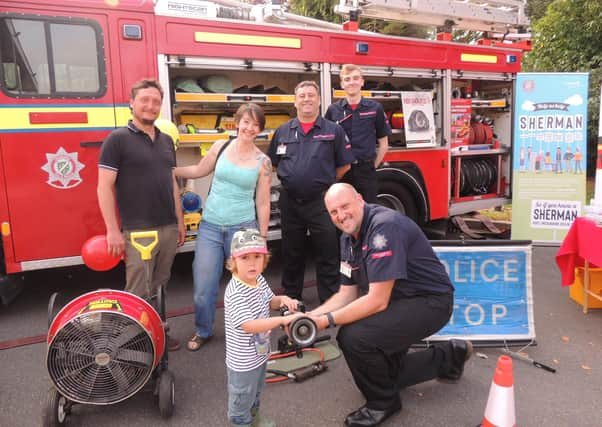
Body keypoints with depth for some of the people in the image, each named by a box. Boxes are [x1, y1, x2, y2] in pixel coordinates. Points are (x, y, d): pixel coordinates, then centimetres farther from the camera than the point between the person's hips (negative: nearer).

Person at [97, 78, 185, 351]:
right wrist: (113, 231, -15)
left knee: (160, 287, 16)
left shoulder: (166, 141, 12)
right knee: (139, 293, 1)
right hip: (137, 232, -6)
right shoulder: (118, 139, -6)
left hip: (169, 229, 6)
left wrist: (180, 222, 14)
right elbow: (104, 187, -10)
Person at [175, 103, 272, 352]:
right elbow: (199, 171, 17)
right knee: (203, 286, 5)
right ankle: (203, 331, 29)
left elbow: (263, 203, 0)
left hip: (243, 228, -2)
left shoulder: (262, 161, -3)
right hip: (210, 227, 2)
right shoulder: (220, 147, 2)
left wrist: (262, 239, 2)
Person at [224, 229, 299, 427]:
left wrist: (282, 299, -10)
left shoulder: (259, 279, -5)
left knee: (256, 391, 31)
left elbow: (269, 302, 12)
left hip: (260, 352, 9)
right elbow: (248, 325, -36)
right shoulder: (235, 292, -31)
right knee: (242, 397, 16)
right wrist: (282, 320, -36)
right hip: (243, 360, -9)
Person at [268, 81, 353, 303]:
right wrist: (291, 180, 9)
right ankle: (291, 299, 30)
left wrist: (324, 181, 6)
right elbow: (273, 162, 15)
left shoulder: (334, 130, 1)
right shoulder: (282, 131, 7)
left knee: (327, 255, 3)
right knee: (292, 254, 15)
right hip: (290, 202, 3)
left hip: (321, 202, -2)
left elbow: (344, 166, 5)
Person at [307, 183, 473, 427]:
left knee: (353, 337, -27)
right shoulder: (348, 238, 2)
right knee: (384, 373, 17)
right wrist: (309, 316, -10)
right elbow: (347, 295, 4)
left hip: (429, 302, -9)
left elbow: (377, 301, -30)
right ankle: (448, 358, 34)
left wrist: (327, 320, -26)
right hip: (398, 301, 10)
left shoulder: (385, 226, -27)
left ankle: (383, 402, 1)